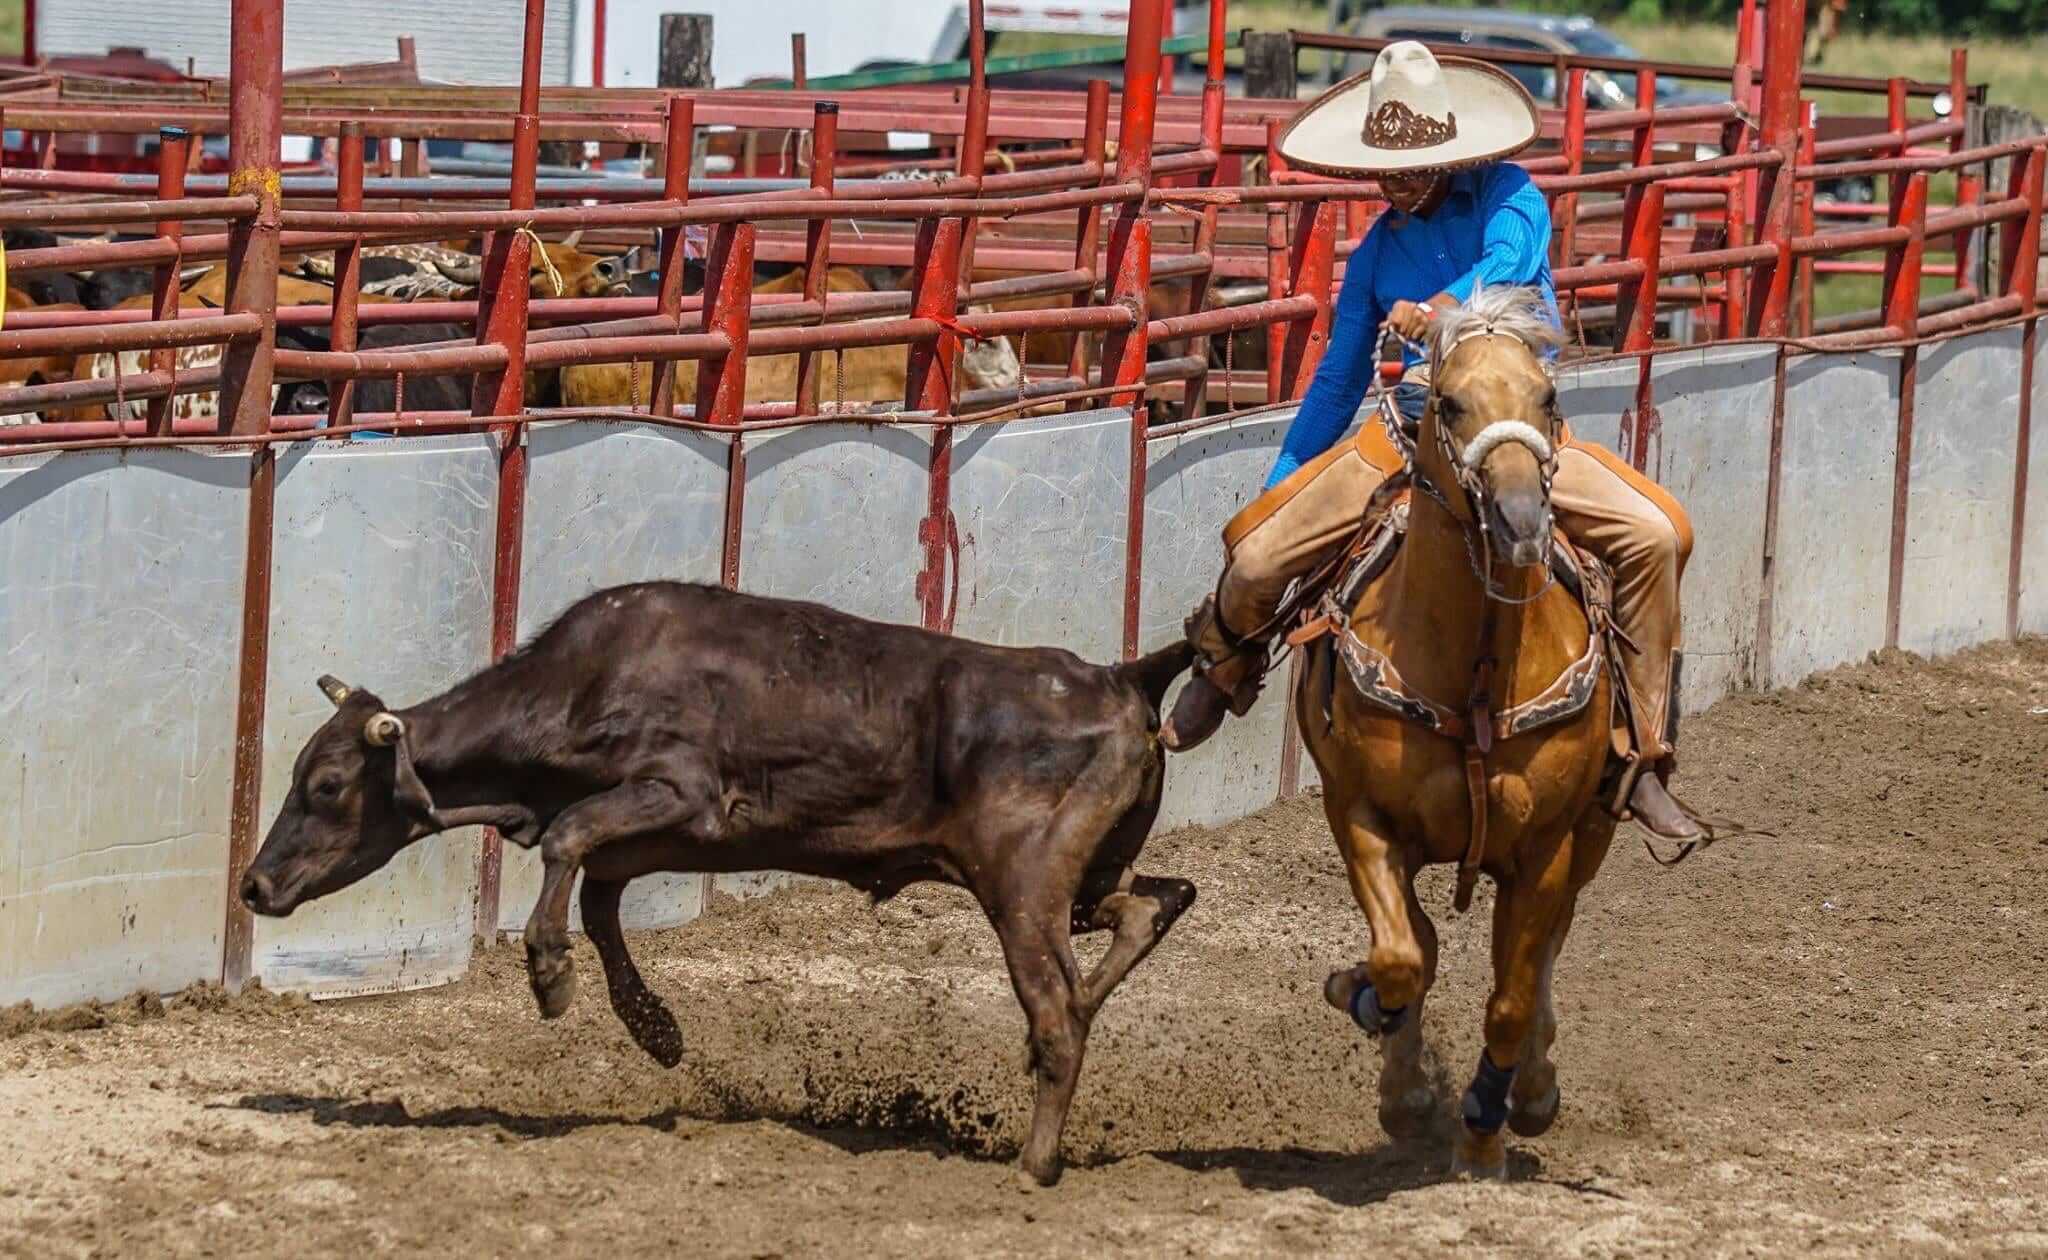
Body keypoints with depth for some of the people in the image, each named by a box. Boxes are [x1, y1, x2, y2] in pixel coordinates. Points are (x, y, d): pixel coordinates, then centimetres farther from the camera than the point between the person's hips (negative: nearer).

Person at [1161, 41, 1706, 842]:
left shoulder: (1508, 197, 1)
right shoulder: (1378, 252, 10)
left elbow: (1509, 260, -22)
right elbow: (1337, 383, 18)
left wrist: (1444, 307, -41)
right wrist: (1278, 485, 18)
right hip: (1413, 426, 2)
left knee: (1652, 534, -26)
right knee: (1256, 555, -10)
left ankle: (1642, 759, -15)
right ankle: (1224, 669, 29)